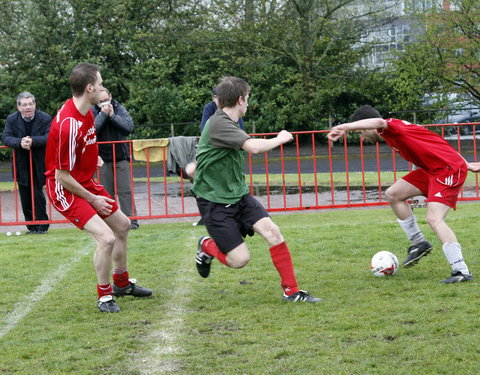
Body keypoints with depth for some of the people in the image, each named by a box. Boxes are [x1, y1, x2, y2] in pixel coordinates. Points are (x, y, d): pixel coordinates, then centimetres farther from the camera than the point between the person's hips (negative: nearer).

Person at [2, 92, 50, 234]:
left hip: (39, 165, -3)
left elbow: (49, 137, -18)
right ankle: (31, 226, 15)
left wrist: (32, 141, -33)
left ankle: (42, 226, 2)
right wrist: (20, 142, -28)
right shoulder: (12, 119, 0)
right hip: (22, 165, 3)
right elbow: (5, 137, -9)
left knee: (37, 194, -9)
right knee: (25, 197, 6)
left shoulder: (45, 119, -7)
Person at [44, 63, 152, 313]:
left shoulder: (85, 110, -1)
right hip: (65, 190, -10)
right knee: (106, 238, -21)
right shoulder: (68, 124, -31)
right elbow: (62, 176, -25)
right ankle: (104, 296, 0)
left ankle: (122, 283, 41)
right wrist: (92, 199, -16)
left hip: (85, 183, 10)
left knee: (122, 225, 21)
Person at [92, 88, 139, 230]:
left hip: (121, 156, 0)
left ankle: (131, 221, -3)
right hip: (103, 158, 0)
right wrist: (103, 114, -18)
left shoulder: (119, 109, 2)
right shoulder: (92, 112, -2)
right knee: (106, 192, 2)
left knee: (125, 190, -3)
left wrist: (113, 115, -15)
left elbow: (129, 127, -10)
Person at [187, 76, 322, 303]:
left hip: (238, 195, 8)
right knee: (239, 259, -10)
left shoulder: (229, 123, 10)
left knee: (271, 231, -10)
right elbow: (254, 147, -31)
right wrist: (280, 139, -16)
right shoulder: (219, 124, -22)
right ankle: (207, 247, 23)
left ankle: (291, 291, -2)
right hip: (215, 201, -8)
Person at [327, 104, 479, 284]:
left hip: (449, 169, -10)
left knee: (434, 219, -21)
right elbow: (429, 144, 22)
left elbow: (378, 123, -42)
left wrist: (345, 127, -56)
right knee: (393, 194, 10)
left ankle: (461, 271, -21)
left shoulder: (394, 127, -15)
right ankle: (419, 243, 18)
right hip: (432, 169, 10)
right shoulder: (391, 135, 15)